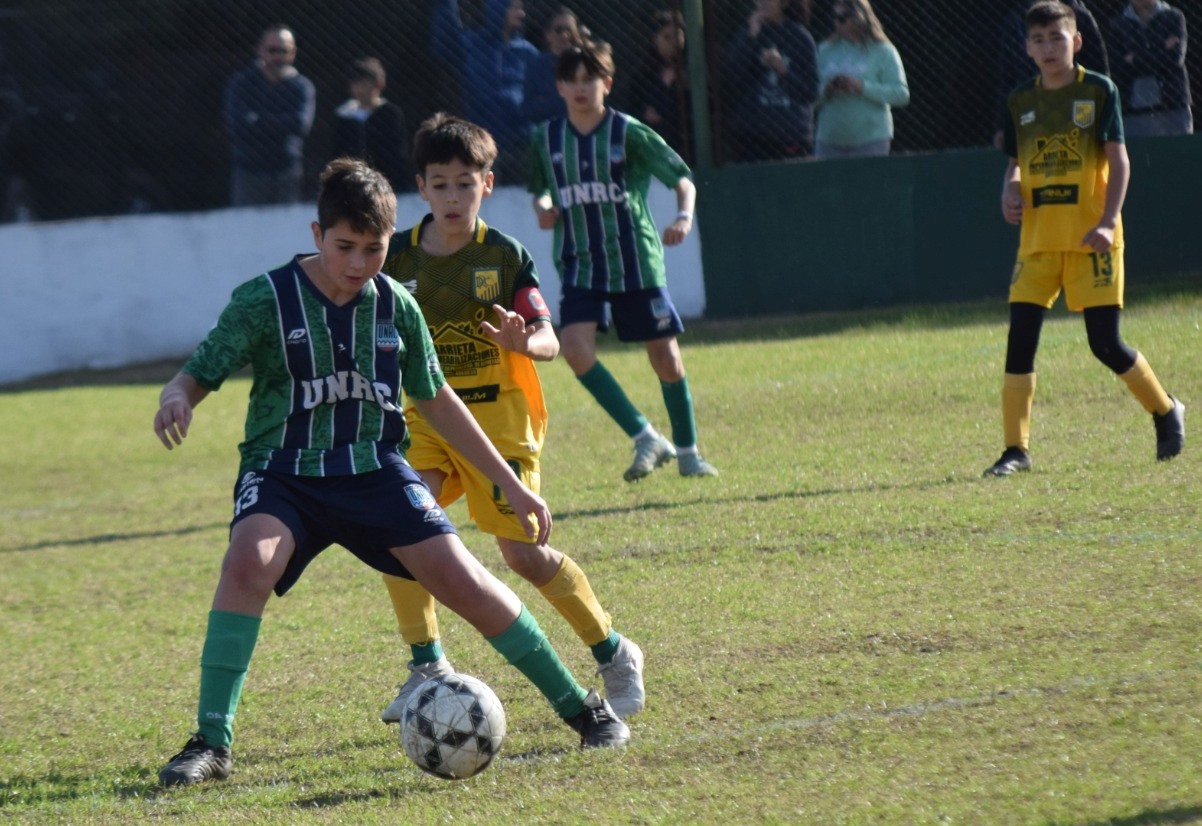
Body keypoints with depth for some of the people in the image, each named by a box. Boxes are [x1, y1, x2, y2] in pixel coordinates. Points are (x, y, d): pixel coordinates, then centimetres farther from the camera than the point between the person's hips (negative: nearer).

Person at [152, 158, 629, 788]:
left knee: (461, 580, -11)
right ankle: (211, 744, -24)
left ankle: (579, 707, 8)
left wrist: (511, 485, 16)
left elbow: (435, 400, 14)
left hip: (374, 469, 2)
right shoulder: (264, 301, -10)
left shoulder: (395, 307, 1)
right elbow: (197, 376, -11)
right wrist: (176, 399, -38)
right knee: (248, 563, -32)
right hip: (283, 474, -2)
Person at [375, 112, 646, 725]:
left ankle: (614, 655, 13)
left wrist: (523, 342, -30)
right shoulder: (398, 259, 3)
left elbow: (549, 341, -9)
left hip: (497, 415, -3)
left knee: (524, 553, -7)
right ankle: (427, 668, -7)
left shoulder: (504, 257, -5)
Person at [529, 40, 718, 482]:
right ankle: (647, 439, -10)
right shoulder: (547, 138, 4)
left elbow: (682, 178, -5)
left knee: (664, 354, 3)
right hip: (580, 264, 2)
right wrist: (543, 207, -3)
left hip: (636, 260, -2)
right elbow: (540, 190, 20)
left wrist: (684, 217, -24)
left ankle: (687, 452, 23)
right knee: (575, 346, -20)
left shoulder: (628, 132, -6)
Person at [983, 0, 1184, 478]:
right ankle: (1016, 449, -1)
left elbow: (1118, 161, -5)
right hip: (1038, 238, 4)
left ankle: (1166, 412, 20)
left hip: (1090, 240, -4)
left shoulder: (1098, 91, -2)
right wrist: (1011, 191, -5)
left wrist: (1107, 223, -16)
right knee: (1020, 339, -6)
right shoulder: (1022, 100, 10)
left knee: (1106, 345, -4)